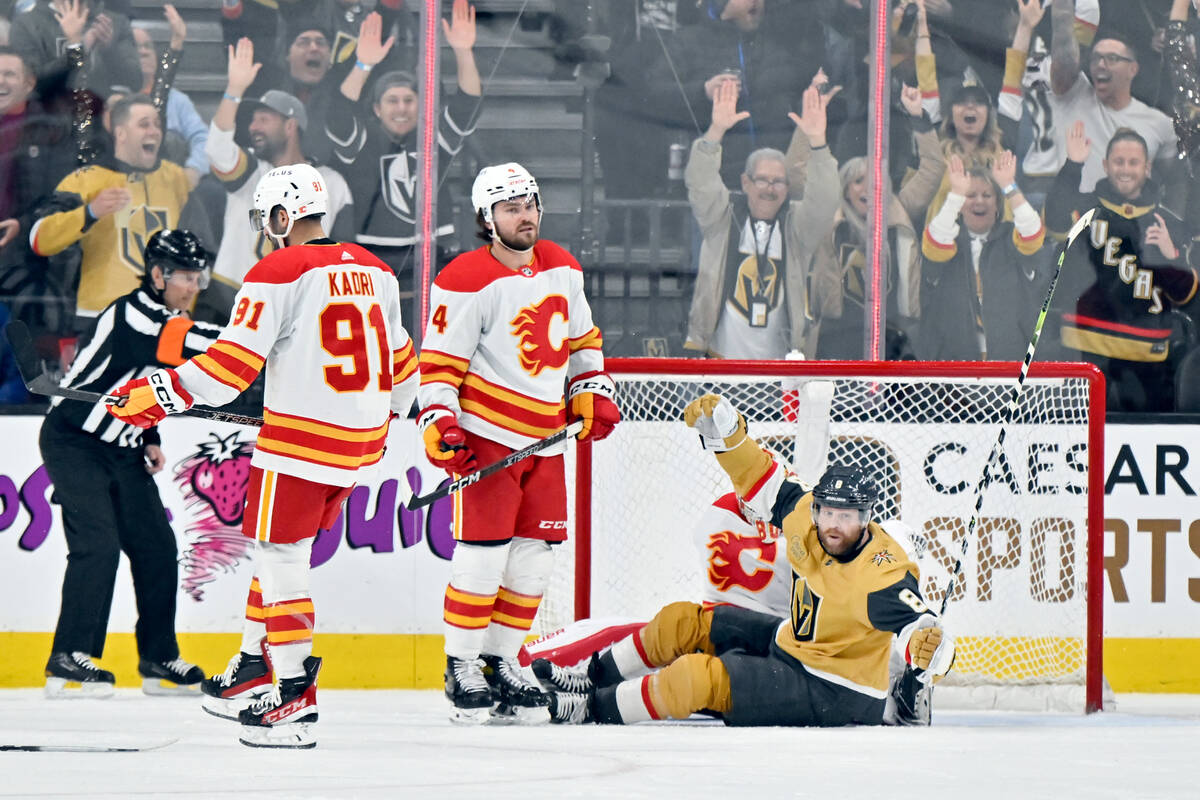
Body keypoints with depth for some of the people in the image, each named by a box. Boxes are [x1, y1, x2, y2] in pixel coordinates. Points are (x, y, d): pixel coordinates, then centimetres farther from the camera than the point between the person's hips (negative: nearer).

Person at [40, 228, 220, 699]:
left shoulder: (167, 320, 7)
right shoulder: (129, 316, -22)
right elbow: (181, 343, -38)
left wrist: (149, 439, 10)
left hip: (119, 448, 9)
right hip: (74, 443, -9)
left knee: (156, 545, 4)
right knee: (99, 542, -19)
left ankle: (159, 662, 11)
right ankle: (69, 660, -15)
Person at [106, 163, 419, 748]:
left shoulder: (278, 273, -12)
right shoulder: (372, 271, 11)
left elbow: (231, 366, -16)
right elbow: (401, 364, 21)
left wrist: (157, 393, -7)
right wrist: (384, 415, 39)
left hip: (299, 442, -8)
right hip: (360, 439, 8)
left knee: (280, 558, -2)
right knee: (280, 551, 20)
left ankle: (297, 700, -7)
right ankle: (249, 675, 26)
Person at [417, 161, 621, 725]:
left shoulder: (562, 269, 10)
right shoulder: (467, 281, -12)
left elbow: (580, 339, 24)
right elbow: (438, 362, -11)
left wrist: (591, 392, 12)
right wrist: (439, 425, -21)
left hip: (545, 439, 7)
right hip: (488, 434, -7)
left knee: (533, 559, 7)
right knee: (484, 552, -9)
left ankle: (500, 661, 18)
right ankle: (461, 667, 1)